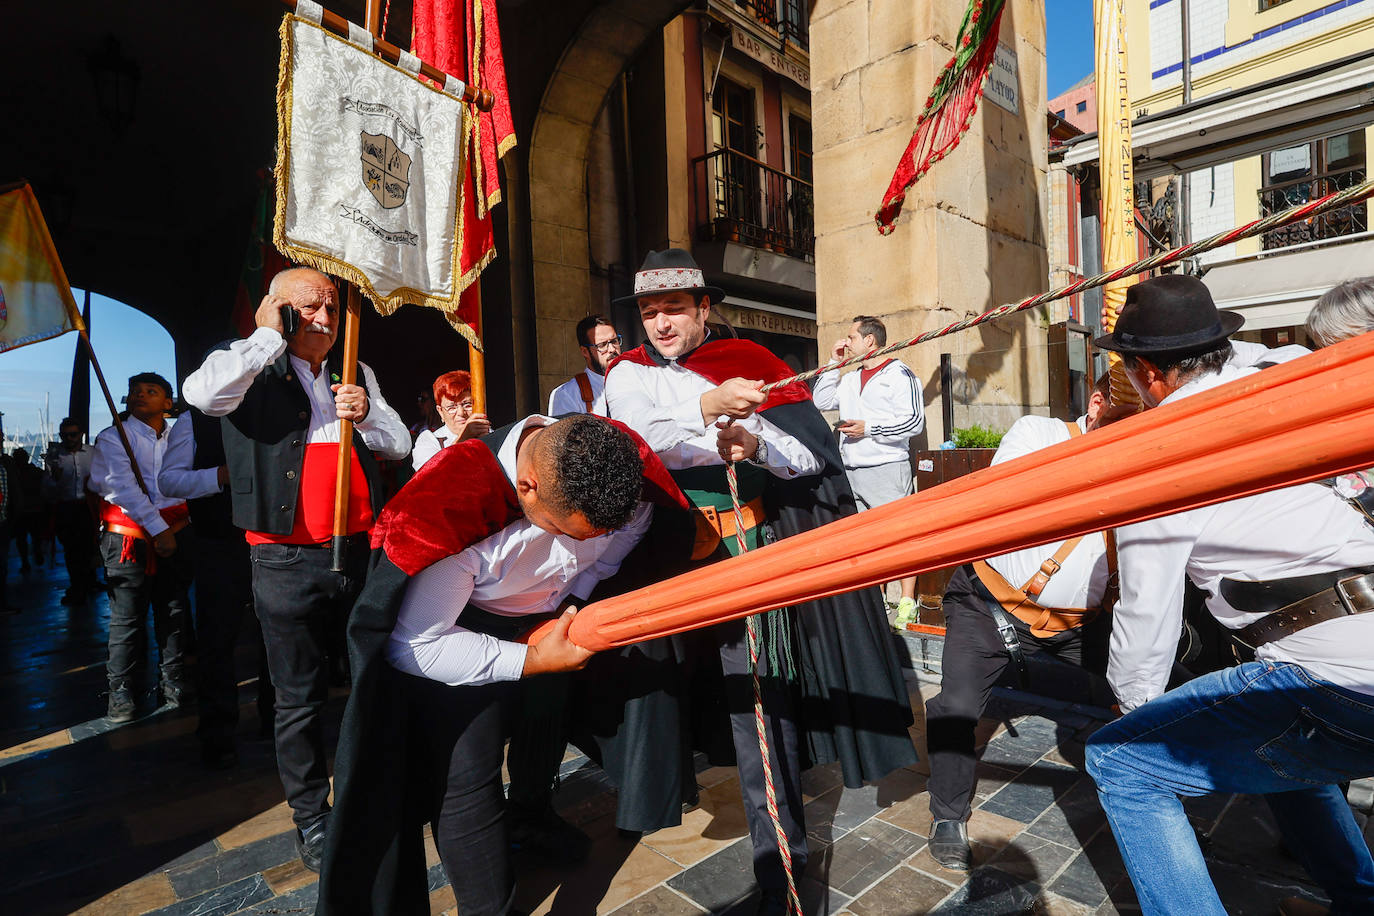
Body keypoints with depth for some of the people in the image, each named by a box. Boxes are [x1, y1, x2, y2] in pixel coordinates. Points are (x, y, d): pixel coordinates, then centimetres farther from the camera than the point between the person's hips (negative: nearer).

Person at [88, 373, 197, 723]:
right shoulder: (112, 438, 2)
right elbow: (122, 487, -9)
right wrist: (158, 529, -14)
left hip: (176, 530, 3)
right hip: (130, 534, -3)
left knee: (175, 609, 7)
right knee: (127, 615, 0)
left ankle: (174, 681, 18)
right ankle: (122, 690, 13)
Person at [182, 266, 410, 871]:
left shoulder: (356, 374, 14)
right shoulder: (253, 369, 0)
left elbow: (400, 445, 12)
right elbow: (201, 393, -23)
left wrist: (365, 414, -7)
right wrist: (267, 337, -14)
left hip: (360, 550, 4)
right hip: (287, 560, -4)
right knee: (300, 697, 8)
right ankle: (311, 819, 28)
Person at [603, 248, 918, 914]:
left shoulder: (746, 361, 4)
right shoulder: (629, 374, 6)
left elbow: (813, 454, -1)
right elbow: (638, 441, -17)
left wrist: (758, 446, -21)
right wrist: (709, 407, -32)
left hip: (747, 548, -1)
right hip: (667, 552, 2)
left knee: (759, 695, -4)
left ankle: (778, 859, 11)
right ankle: (668, 776, 45)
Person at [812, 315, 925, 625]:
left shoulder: (899, 374, -2)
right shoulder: (850, 377, 19)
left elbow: (914, 421, -10)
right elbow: (820, 401, 15)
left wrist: (868, 429, -14)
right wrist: (833, 363, 11)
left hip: (888, 468, -7)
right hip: (852, 471, 7)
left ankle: (907, 603, 2)